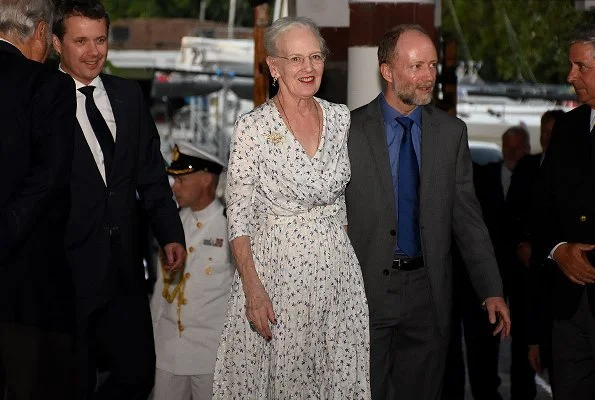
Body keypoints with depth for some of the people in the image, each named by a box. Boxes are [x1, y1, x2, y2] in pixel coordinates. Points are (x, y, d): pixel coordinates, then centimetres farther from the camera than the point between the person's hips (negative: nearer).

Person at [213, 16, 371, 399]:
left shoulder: (341, 118, 3)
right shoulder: (253, 127, -10)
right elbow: (239, 216, -10)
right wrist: (253, 288, -17)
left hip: (337, 264, 4)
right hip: (276, 267, -4)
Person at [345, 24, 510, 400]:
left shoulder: (451, 132, 5)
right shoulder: (350, 129, -4)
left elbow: (467, 215, 5)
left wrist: (492, 290, 0)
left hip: (427, 292, 3)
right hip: (366, 288, -2)